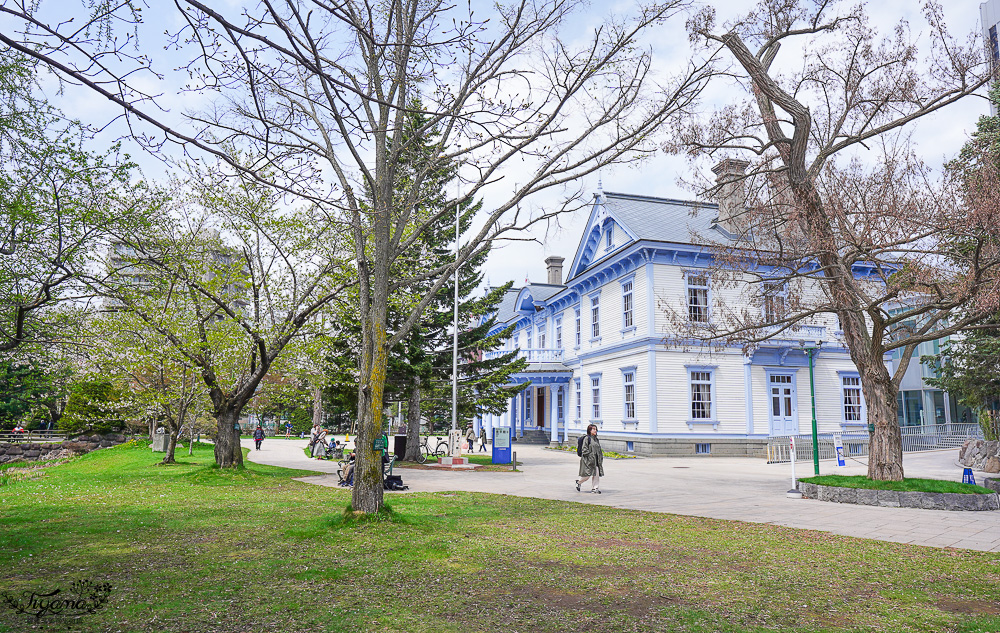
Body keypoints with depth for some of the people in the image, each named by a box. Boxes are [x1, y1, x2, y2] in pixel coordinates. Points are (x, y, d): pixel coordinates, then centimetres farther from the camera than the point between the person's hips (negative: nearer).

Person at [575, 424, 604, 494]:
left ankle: (595, 488, 7)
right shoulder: (587, 439, -8)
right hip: (588, 460, -7)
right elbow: (585, 450, -11)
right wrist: (591, 455, -16)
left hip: (596, 460, 7)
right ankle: (579, 482, 22)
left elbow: (599, 450, 20)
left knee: (596, 474, 0)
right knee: (587, 475, -4)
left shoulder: (596, 439, 15)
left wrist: (600, 458, 9)